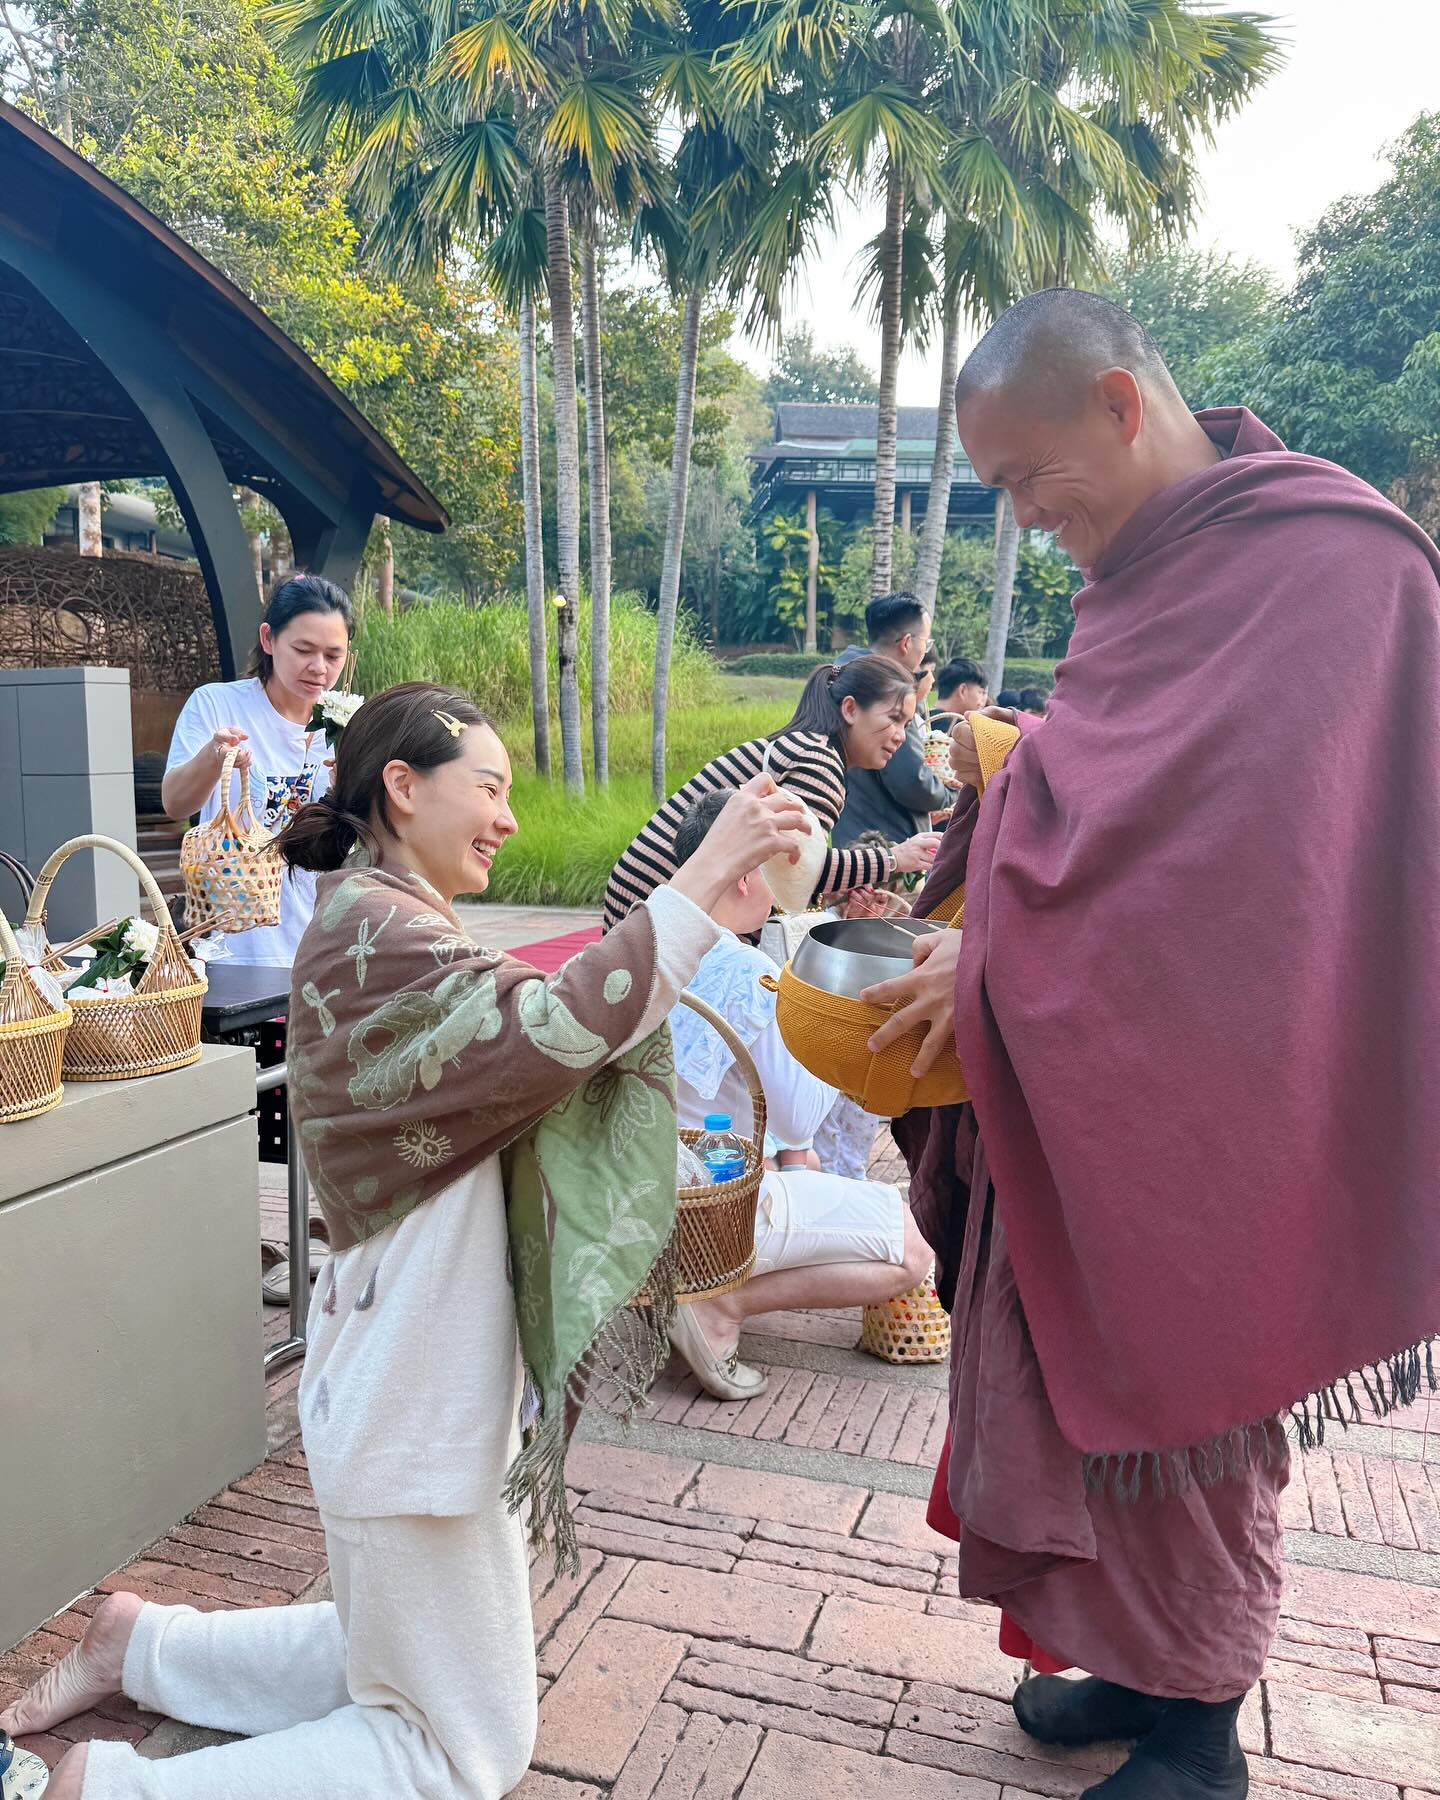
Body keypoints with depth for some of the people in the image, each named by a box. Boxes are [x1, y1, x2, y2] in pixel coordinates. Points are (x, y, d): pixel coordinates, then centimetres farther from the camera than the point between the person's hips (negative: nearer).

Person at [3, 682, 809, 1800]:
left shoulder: (381, 921, 12)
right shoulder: (373, 928, -21)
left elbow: (504, 1065, 9)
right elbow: (552, 1032, -36)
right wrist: (706, 876, -33)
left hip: (420, 1381, 10)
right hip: (413, 1406, -10)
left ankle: (139, 1645, 34)